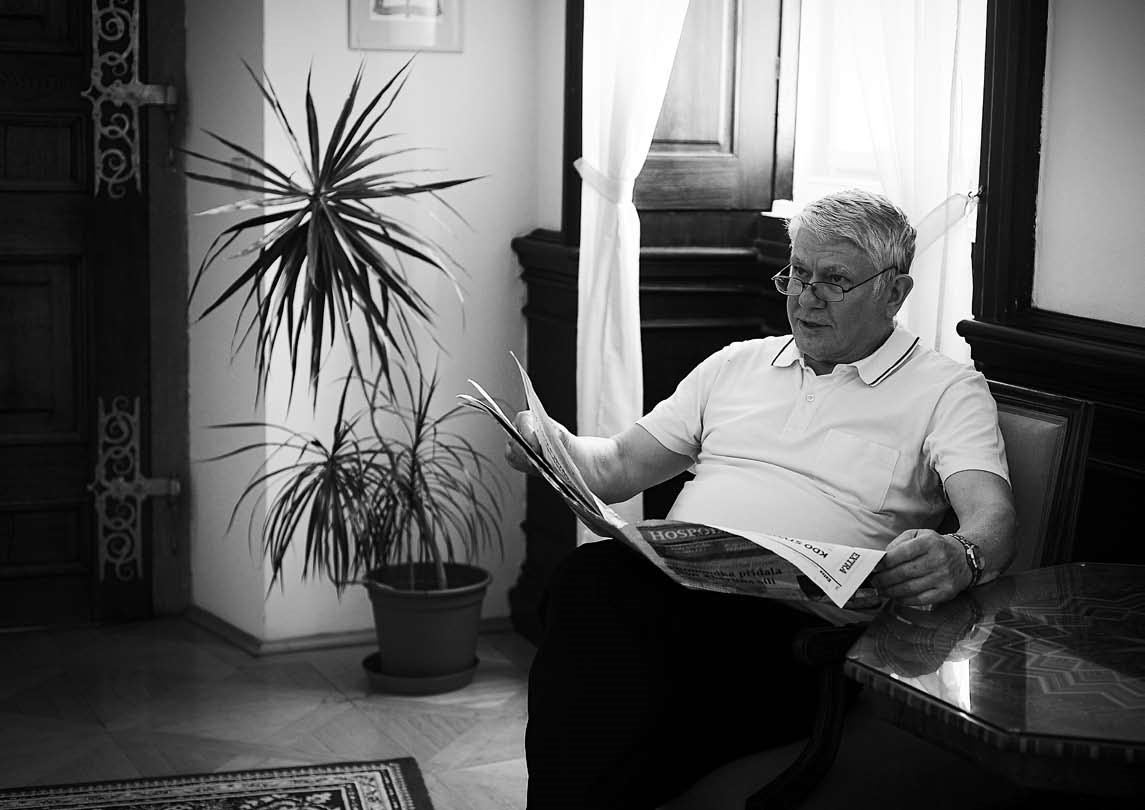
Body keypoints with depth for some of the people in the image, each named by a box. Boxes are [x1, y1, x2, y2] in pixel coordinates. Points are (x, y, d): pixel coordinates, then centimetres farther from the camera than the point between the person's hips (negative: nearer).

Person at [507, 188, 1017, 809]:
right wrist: (557, 448, 3)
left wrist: (961, 557, -30)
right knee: (590, 578, -34)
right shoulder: (737, 364, 28)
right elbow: (620, 467, 27)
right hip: (669, 579, 4)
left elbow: (992, 513, -4)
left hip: (797, 613, -4)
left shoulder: (948, 391, 13)